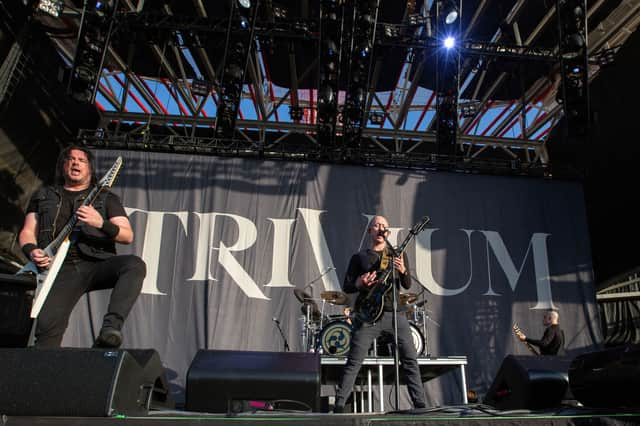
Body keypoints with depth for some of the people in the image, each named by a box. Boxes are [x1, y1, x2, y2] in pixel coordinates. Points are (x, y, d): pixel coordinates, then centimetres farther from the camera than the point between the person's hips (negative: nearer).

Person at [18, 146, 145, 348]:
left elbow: (128, 236, 3)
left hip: (98, 265, -1)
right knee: (48, 325, -21)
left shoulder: (106, 198, 15)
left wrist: (101, 223, -16)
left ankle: (110, 327, -39)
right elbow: (27, 232, 22)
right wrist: (32, 252, -2)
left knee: (135, 264, -33)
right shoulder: (42, 196, 24)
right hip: (61, 270, 2)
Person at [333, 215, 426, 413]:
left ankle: (420, 404, 11)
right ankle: (339, 405, 6)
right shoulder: (359, 257, 11)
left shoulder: (398, 254, 14)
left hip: (394, 312, 2)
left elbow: (407, 285, 6)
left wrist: (402, 270, -15)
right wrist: (359, 284, -13)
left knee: (410, 359, 0)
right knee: (353, 362, -2)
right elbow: (346, 287, 9)